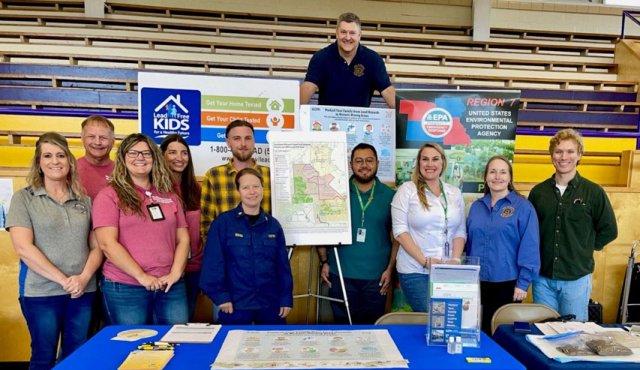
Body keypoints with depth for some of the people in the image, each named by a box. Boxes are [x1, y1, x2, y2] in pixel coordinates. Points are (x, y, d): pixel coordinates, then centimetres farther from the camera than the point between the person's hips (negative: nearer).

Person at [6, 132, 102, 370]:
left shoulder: (84, 200, 9)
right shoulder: (24, 198, -1)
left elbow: (97, 246, 7)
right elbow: (23, 248, -10)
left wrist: (84, 277, -11)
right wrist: (63, 280, -15)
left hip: (83, 292, 3)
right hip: (40, 293, -3)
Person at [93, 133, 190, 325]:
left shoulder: (169, 195, 12)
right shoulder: (109, 195, -2)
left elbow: (183, 239, 9)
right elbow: (107, 244, -11)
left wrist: (175, 273, -5)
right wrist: (141, 276, -14)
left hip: (170, 286, 4)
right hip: (124, 288, -3)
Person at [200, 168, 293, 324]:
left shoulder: (273, 225, 5)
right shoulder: (223, 222, -6)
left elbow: (283, 265, 6)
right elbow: (213, 262, -7)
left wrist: (286, 298, 3)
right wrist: (220, 295, -12)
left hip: (271, 304, 3)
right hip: (235, 305, -3)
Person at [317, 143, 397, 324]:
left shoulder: (389, 196, 0)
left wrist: (390, 268, -2)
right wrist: (324, 262, -2)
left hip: (376, 277, 1)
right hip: (341, 275, 0)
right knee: (343, 326, 13)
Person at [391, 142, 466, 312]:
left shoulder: (455, 193, 10)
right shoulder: (407, 190, -3)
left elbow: (460, 231, 9)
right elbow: (400, 230, -9)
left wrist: (455, 260, -7)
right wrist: (424, 261, -15)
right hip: (415, 271, -4)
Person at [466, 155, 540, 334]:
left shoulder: (523, 207, -6)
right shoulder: (476, 207, 7)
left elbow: (529, 248, -9)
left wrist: (523, 283, -12)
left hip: (507, 284, -4)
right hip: (477, 283, 4)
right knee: (480, 330, 13)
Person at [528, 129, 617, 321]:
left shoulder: (593, 192, -5)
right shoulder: (538, 191, 2)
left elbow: (609, 230, 3)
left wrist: (584, 250, 1)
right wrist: (536, 255, 1)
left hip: (577, 278, -2)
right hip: (543, 278, 2)